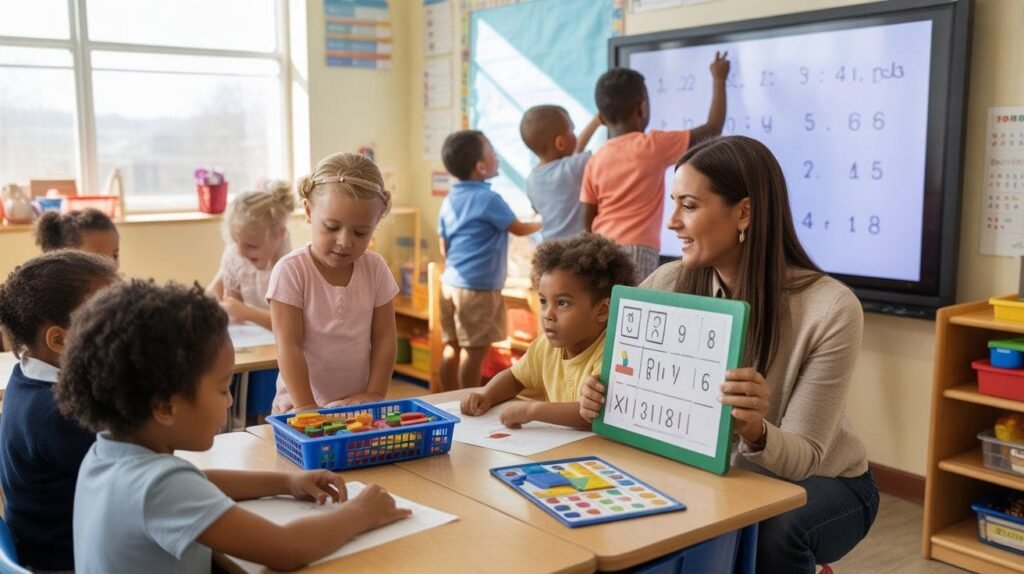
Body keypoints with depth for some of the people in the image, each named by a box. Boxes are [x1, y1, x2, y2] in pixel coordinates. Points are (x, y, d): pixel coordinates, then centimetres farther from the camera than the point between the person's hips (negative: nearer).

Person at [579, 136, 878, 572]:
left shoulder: (830, 308, -25)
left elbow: (802, 458, -23)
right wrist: (603, 402, -29)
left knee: (773, 533, -33)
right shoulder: (669, 285, -14)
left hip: (822, 484, -2)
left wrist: (756, 431, -46)